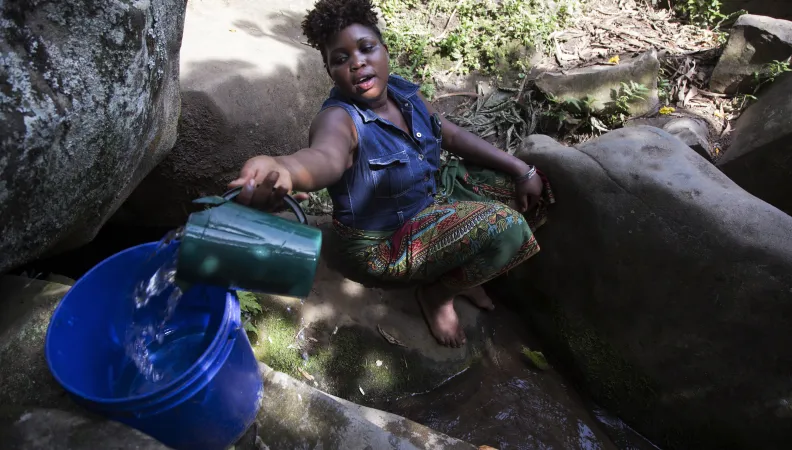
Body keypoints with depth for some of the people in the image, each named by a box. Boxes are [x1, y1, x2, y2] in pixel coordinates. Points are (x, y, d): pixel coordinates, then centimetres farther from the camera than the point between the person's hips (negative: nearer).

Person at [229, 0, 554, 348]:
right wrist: (281, 168, -75)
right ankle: (436, 292, 0)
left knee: (528, 189, 7)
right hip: (388, 240, -8)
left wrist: (520, 169, 0)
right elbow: (325, 157, -51)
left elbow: (454, 136, 4)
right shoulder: (339, 119, -27)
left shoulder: (404, 93, -5)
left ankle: (461, 271, 18)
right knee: (504, 226, -26)